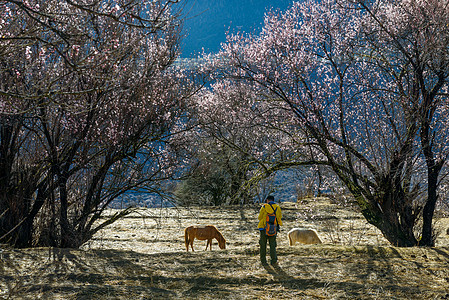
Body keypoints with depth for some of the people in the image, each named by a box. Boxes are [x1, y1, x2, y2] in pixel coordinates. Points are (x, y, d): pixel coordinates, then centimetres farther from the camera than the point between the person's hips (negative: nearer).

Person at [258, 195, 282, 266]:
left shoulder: (264, 207, -8)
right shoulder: (277, 208, -1)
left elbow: (260, 217, -1)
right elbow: (279, 218, 8)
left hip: (264, 229, -1)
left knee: (263, 245, 11)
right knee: (272, 245, 8)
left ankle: (263, 261, 16)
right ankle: (274, 261, -4)